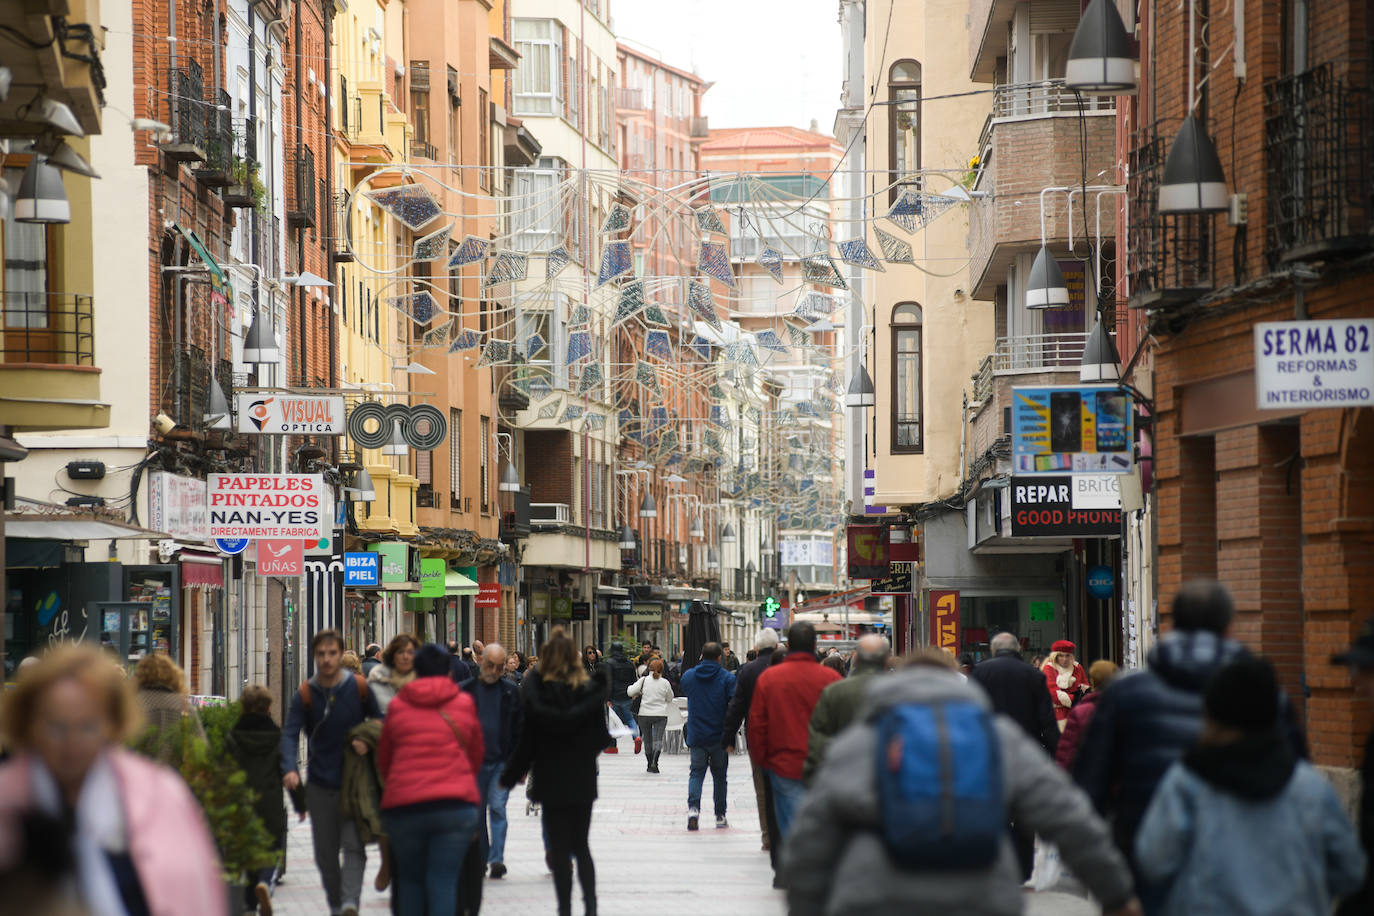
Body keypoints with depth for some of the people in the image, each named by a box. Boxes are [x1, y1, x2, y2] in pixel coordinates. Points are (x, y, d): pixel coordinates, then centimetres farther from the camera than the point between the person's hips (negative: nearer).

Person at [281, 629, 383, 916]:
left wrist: (368, 741, -13)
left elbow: (380, 720, 10)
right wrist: (290, 769, -29)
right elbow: (290, 734, -11)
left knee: (353, 845, -16)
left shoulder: (359, 688, -1)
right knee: (325, 853, 9)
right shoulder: (304, 695, -1)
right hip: (320, 785, 2)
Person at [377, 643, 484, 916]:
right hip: (456, 804, -1)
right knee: (443, 880, -4)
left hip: (403, 804, 1)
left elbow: (383, 760, 19)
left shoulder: (397, 706, 9)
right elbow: (477, 755, 18)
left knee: (409, 880, 16)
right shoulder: (464, 704, 7)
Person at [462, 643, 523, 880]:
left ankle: (497, 859, -12)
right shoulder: (468, 690, 1)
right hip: (474, 760, 1)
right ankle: (481, 859, 18)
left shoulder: (511, 691, 2)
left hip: (502, 760, -1)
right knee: (477, 812, 8)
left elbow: (520, 728, 6)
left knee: (497, 808, -10)